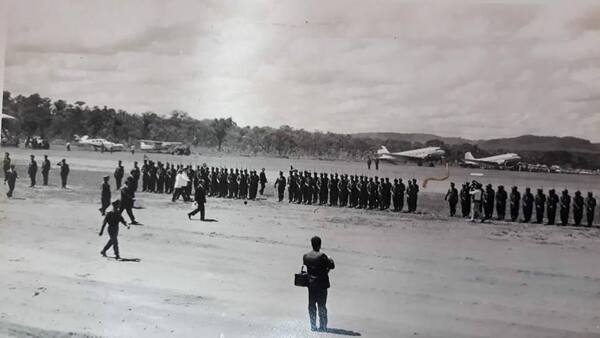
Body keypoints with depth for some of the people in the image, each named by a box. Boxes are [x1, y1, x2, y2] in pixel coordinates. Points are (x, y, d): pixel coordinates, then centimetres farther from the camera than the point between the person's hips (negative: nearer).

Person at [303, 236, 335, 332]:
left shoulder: (306, 256, -3)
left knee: (311, 306, 14)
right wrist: (330, 260, 10)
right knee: (322, 306, 7)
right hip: (321, 284, -4)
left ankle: (313, 326, 19)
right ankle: (323, 326, 13)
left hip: (310, 284, 4)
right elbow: (332, 266, -14)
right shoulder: (322, 256, -19)